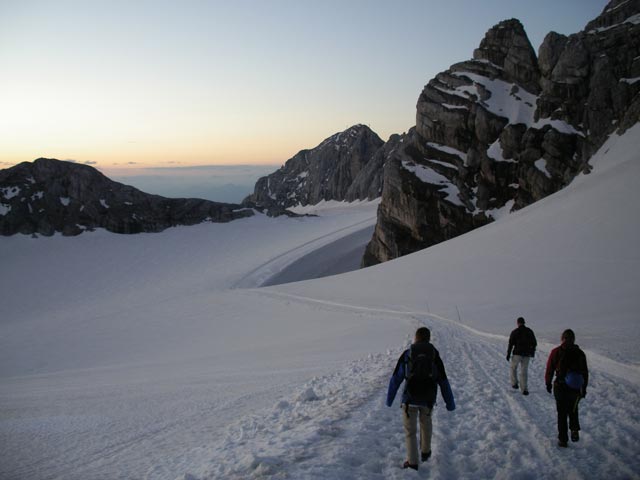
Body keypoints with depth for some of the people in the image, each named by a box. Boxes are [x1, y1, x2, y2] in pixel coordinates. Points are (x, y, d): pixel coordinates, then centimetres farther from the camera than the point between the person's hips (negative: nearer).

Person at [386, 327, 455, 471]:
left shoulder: (407, 354, -1)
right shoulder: (434, 355, 4)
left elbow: (395, 379, -1)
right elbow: (444, 382, 5)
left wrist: (389, 399, 8)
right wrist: (450, 403, 12)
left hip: (410, 399, -2)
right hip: (428, 399, 2)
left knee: (410, 431, 13)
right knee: (426, 423, 30)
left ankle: (412, 462, 9)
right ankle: (425, 452, 40)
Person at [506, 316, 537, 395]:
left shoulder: (515, 332, -5)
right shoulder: (529, 331, 4)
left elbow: (511, 344, -7)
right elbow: (534, 343, 8)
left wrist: (508, 354, -2)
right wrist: (532, 352, 22)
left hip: (517, 353, -3)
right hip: (527, 355, 3)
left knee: (513, 368, 21)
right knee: (524, 371, 7)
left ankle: (514, 383, 16)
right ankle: (525, 389, 2)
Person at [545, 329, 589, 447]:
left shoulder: (556, 352, -6)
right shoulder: (580, 353, 0)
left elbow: (549, 369, -3)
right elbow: (585, 372, 4)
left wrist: (548, 383, 11)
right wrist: (584, 388, 13)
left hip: (560, 388, -2)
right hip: (576, 388, 2)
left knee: (562, 413, 9)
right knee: (573, 410, 24)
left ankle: (563, 439, 10)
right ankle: (574, 430, 4)